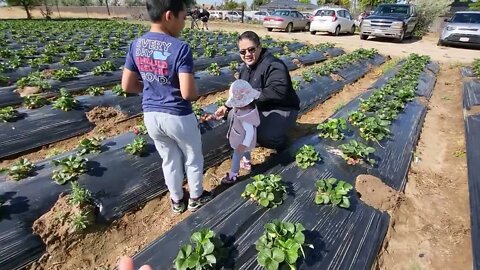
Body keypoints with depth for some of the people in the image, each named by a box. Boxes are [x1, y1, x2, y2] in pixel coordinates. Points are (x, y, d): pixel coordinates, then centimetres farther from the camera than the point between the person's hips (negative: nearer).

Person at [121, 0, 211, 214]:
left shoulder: (136, 45, -1)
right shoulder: (180, 48, -20)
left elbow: (127, 85, 4)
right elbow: (189, 93, -25)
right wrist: (195, 90, -3)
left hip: (151, 115, 6)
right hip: (178, 117, -5)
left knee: (169, 160, 24)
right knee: (193, 159, 20)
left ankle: (176, 200, 42)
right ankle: (196, 197, 40)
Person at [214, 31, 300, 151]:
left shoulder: (273, 65, -24)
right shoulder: (245, 67, 6)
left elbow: (278, 91, -39)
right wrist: (227, 107, 5)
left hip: (281, 109, -8)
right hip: (259, 108, 9)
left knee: (265, 136, -32)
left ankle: (280, 140, 4)